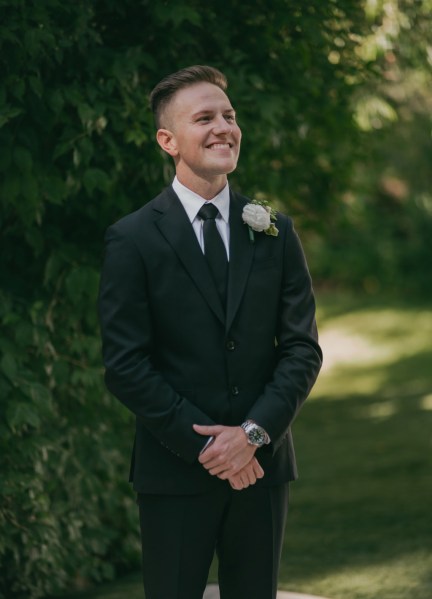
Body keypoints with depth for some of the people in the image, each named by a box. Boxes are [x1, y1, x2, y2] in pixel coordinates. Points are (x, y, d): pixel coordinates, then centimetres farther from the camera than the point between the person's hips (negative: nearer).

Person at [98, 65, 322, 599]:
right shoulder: (133, 239, -4)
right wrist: (203, 445, -13)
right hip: (176, 473, -3)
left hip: (261, 464, 3)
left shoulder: (274, 233, 7)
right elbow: (125, 365, -8)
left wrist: (254, 432, -11)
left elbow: (302, 348, 3)